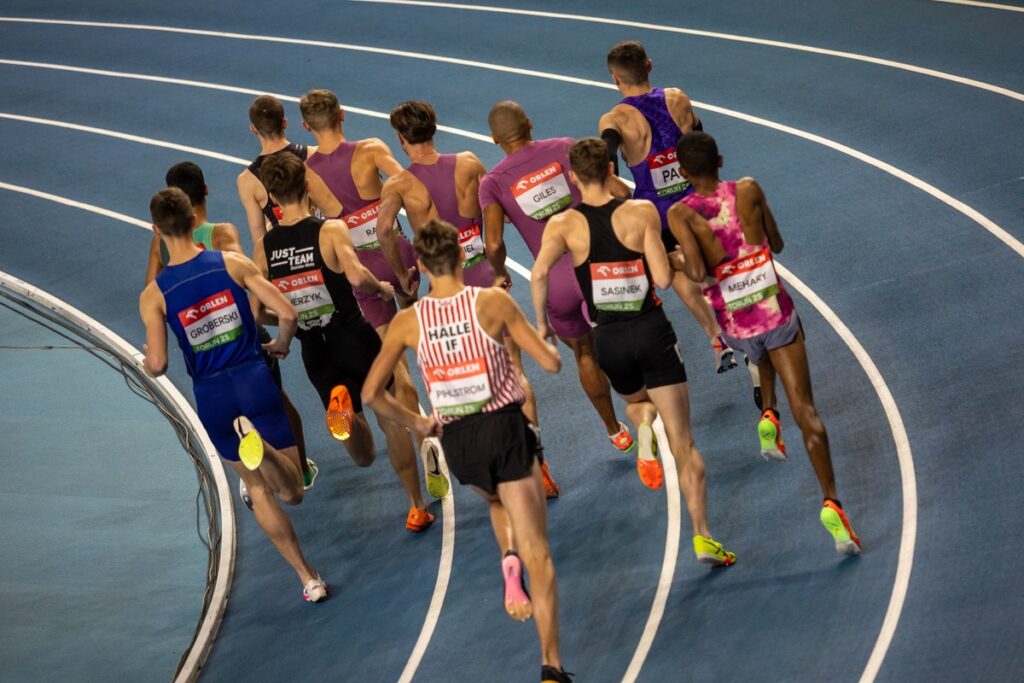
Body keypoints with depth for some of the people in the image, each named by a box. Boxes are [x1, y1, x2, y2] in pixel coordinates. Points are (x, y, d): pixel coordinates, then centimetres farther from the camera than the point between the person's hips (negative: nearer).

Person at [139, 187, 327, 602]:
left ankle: (308, 579, 12)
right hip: (255, 381, 0)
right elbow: (287, 313, -7)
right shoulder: (232, 264, -4)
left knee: (259, 489, 18)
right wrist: (280, 345, 15)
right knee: (291, 493, 5)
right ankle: (260, 445, -27)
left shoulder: (153, 295, -6)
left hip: (212, 397, 1)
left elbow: (157, 365, -9)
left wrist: (146, 365, 16)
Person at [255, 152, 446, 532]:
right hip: (355, 340, -3)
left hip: (315, 353, 3)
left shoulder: (264, 248, -2)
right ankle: (417, 508, 13)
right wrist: (381, 287, -9)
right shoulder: (331, 230, -13)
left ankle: (340, 403, -16)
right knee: (392, 419, 15)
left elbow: (261, 313, 1)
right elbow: (356, 276, -29)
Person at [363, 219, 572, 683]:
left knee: (499, 501, 37)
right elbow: (550, 363, -9)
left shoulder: (407, 323, -5)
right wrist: (548, 343, 13)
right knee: (538, 554, 2)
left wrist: (416, 423, 11)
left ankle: (509, 562, 8)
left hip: (456, 439, 3)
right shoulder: (493, 302, -11)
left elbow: (371, 393, -3)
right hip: (505, 429, -3)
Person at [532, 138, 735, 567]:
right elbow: (664, 279, -11)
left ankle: (642, 423, 1)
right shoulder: (642, 212, -6)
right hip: (652, 331, -2)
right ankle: (702, 537, -8)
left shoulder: (564, 225, -3)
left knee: (635, 400, 36)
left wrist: (541, 323, -1)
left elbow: (539, 274, -16)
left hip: (609, 339, 2)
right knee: (683, 444, 1)